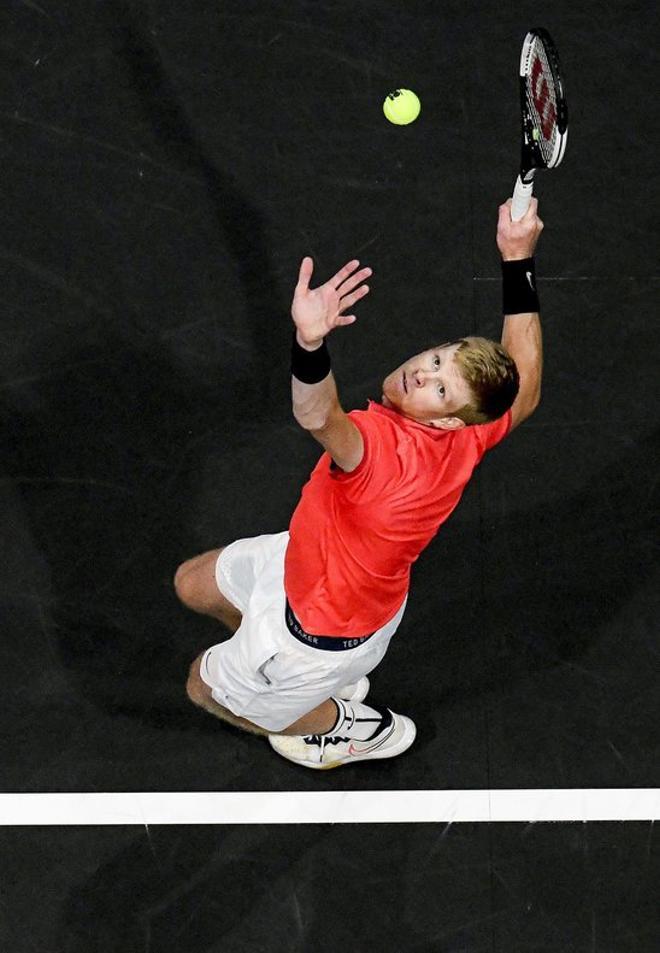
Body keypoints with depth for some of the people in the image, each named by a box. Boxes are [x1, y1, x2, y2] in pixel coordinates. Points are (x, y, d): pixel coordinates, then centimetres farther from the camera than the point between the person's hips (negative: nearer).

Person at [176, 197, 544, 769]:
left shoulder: (386, 448, -46)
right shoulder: (468, 441, -23)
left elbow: (319, 417, -68)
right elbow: (525, 387, -3)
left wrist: (312, 340, -88)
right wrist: (519, 261, -7)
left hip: (329, 627, -8)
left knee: (206, 687, 20)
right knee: (194, 584, 30)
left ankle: (357, 727, 36)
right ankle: (332, 679, 43)